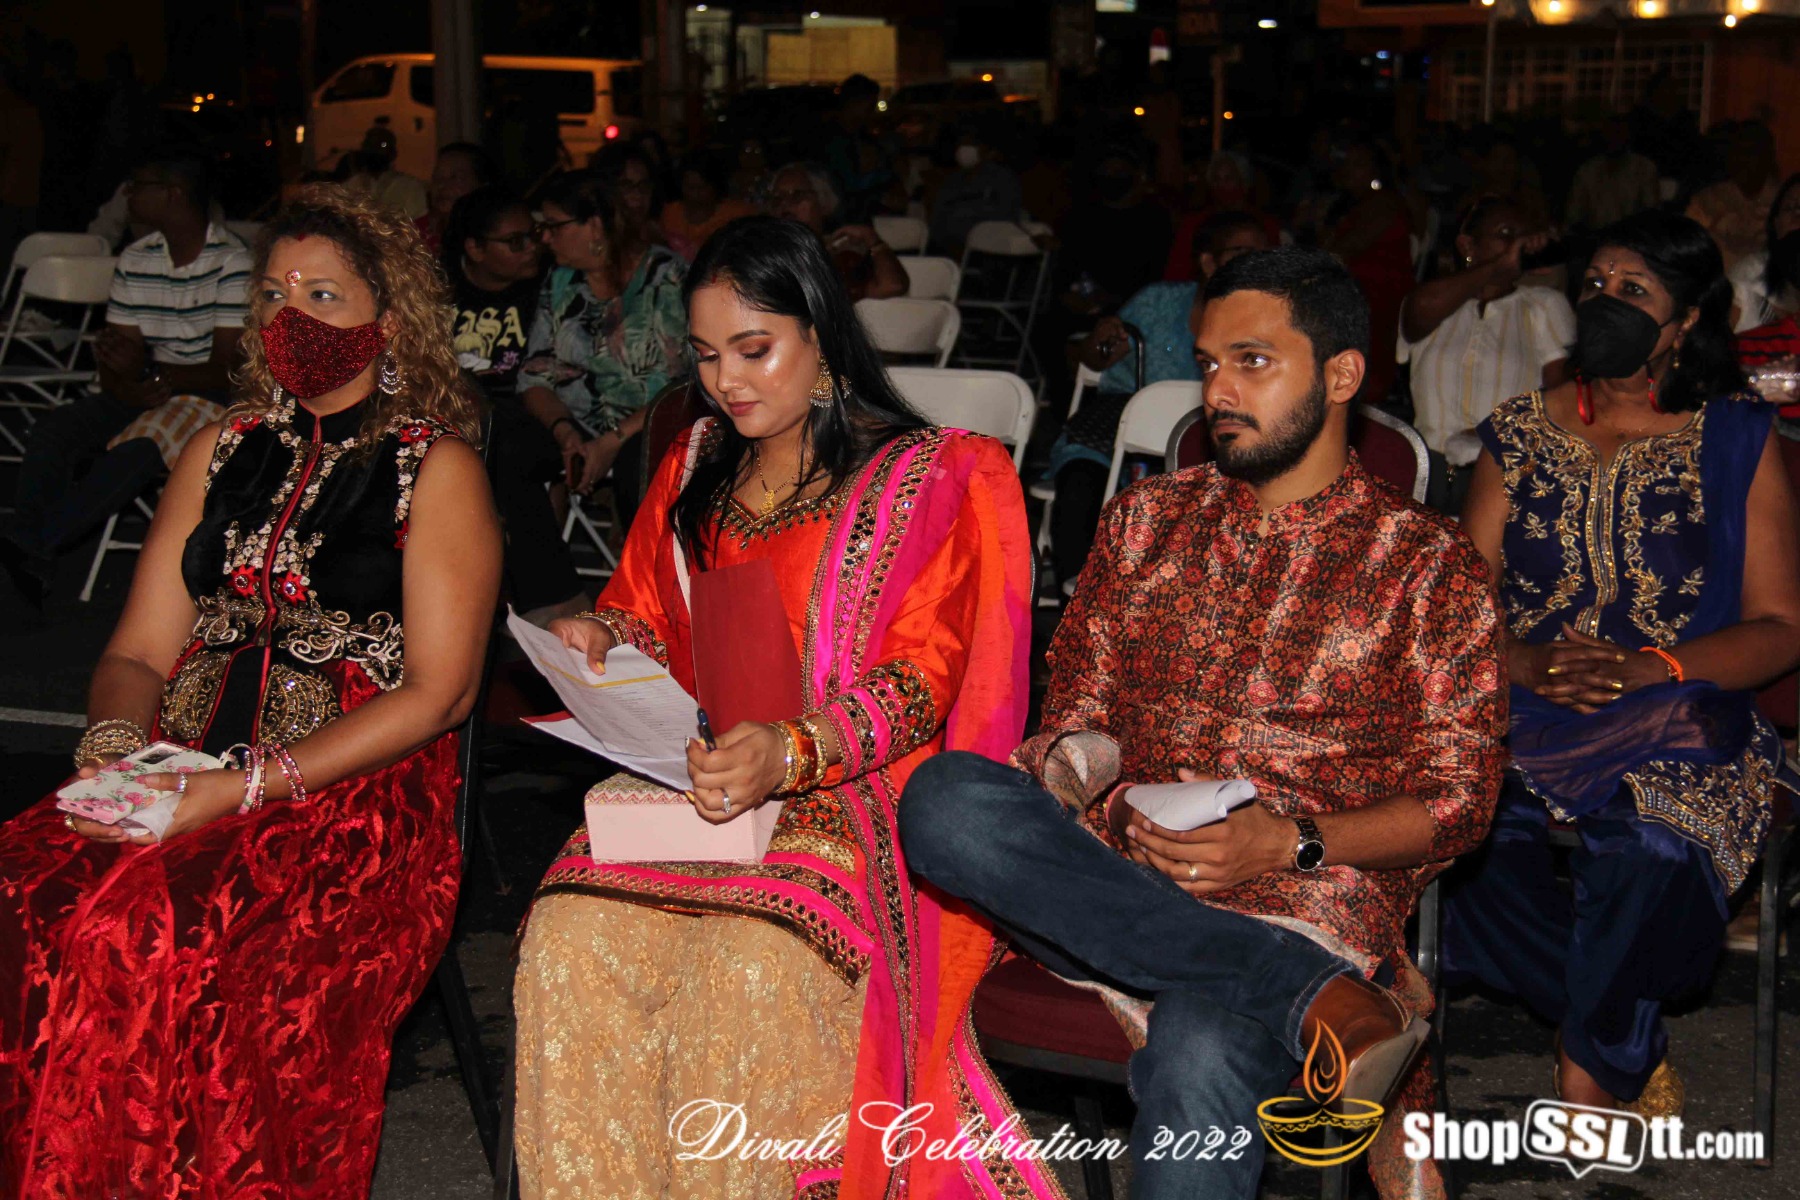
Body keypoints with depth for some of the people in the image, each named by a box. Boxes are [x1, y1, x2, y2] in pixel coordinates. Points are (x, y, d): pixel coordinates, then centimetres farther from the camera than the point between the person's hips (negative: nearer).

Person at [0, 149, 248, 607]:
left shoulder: (231, 262, -14)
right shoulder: (136, 260, 6)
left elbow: (227, 370, -17)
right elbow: (114, 370, 2)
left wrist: (148, 374, -31)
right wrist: (135, 389, -22)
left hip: (210, 396, -6)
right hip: (144, 394, 6)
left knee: (140, 448, -35)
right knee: (52, 429, -19)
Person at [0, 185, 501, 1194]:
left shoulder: (438, 467, 3)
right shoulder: (223, 450, 19)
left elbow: (439, 693, -6)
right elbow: (139, 651, 16)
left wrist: (245, 788, -15)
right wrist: (116, 744, -8)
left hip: (360, 798, -4)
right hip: (183, 773, 5)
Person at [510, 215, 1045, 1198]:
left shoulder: (929, 477, 1)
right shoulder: (695, 469, 18)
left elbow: (920, 682, -7)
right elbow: (648, 614, 28)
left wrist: (793, 752, -24)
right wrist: (601, 639, 3)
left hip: (849, 796, -5)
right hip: (691, 779, 5)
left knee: (746, 968, -33)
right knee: (568, 939, -24)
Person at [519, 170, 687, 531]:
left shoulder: (664, 275, -5)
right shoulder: (560, 281, 12)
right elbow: (535, 376, 9)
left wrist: (615, 441, -20)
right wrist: (564, 432, -11)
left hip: (647, 431, -5)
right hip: (577, 428, 5)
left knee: (638, 465, -39)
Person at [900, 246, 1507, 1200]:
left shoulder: (1431, 567, 10)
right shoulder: (1145, 522, 20)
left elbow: (1457, 799, 4)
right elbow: (1075, 714, 18)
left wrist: (1294, 842, -14)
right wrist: (1108, 805, -7)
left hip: (1307, 902, -4)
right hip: (1112, 880, 5)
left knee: (1200, 1058, -41)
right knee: (942, 799, -31)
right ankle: (1322, 1002, -32)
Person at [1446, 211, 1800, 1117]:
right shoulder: (1521, 432, 15)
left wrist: (1647, 669, -16)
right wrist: (1532, 664, -14)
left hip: (1675, 720, -2)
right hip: (1522, 711, 3)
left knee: (1649, 847, -36)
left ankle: (1590, 1061, -8)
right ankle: (1635, 1050, -9)